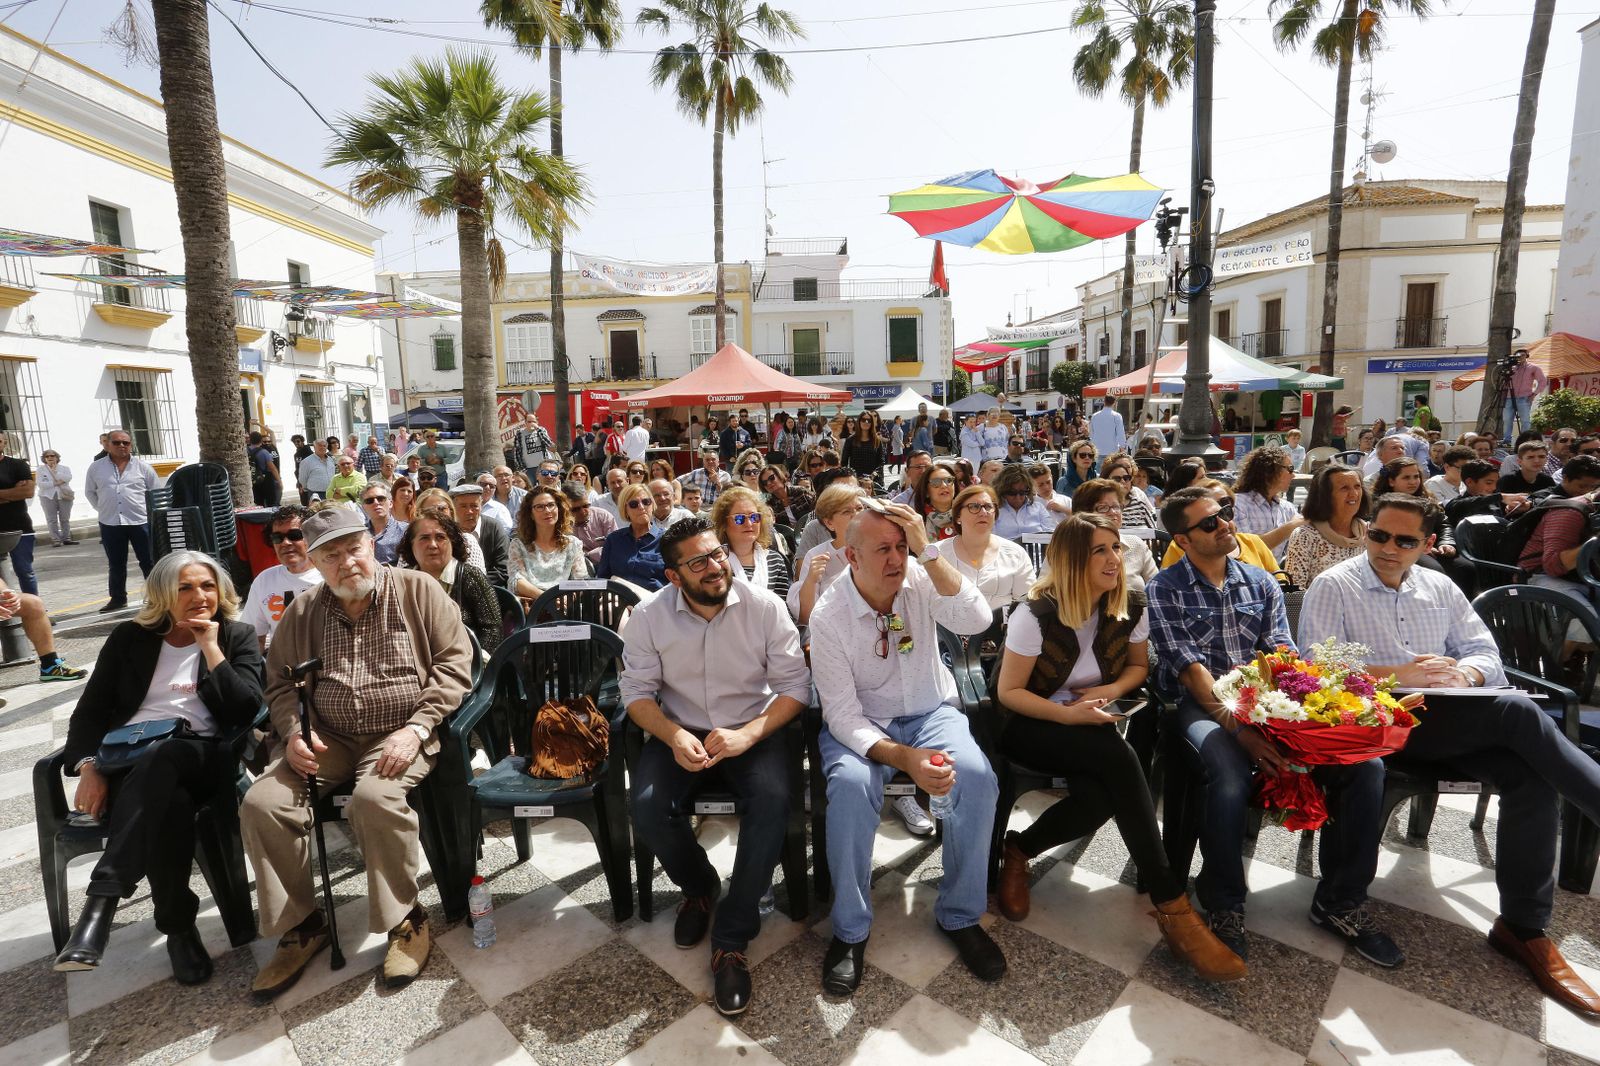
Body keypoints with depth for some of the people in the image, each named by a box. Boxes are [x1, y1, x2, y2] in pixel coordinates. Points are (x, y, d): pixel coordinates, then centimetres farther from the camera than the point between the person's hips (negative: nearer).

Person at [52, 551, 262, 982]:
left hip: (203, 759, -1)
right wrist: (89, 768, -7)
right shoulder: (130, 638, 17)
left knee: (160, 761, -39)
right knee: (168, 802, -35)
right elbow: (90, 711, 12)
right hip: (128, 760, 2)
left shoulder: (237, 638, 12)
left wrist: (211, 648, -6)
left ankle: (101, 904, -39)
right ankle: (178, 928, -25)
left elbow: (245, 712, -2)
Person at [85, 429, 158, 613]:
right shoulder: (96, 467, 5)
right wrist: (104, 509, 10)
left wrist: (147, 509, 3)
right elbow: (90, 492, 16)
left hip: (141, 521, -2)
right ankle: (118, 598, 22)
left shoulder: (143, 466, 1)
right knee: (116, 564, 12)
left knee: (148, 562, 4)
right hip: (110, 523, 2)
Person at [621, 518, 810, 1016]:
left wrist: (748, 734, -26)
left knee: (773, 801, -30)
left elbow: (795, 685, -10)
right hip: (678, 732, 2)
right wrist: (673, 736, -23)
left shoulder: (765, 606, -11)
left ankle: (732, 940, -9)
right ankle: (699, 885, 12)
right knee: (648, 809, -24)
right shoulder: (649, 616, -7)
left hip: (752, 731, -1)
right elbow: (636, 691, -3)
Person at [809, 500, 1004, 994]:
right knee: (851, 785, -32)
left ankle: (960, 915, -2)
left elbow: (975, 620, -27)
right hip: (861, 725, -2)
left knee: (977, 777, -26)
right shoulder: (829, 616, -16)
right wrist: (904, 758, -33)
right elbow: (843, 715, -18)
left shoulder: (919, 579, -11)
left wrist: (928, 551, -31)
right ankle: (850, 929, -9)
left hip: (930, 713, 2)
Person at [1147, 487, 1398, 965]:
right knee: (1231, 780, -34)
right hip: (1202, 707, -5)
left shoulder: (1261, 583, 13)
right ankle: (1225, 904, -7)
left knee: (1366, 765, -17)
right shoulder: (1164, 590, -2)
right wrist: (1240, 729, -22)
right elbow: (1189, 669, -11)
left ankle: (1341, 900, 4)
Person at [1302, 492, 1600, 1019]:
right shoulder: (1333, 587, -1)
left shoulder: (1441, 589, 18)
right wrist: (1400, 674, -18)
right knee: (1519, 710, -25)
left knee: (1532, 775, -20)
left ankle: (1523, 927, -9)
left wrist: (1465, 672, -9)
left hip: (1455, 718, 6)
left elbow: (1487, 654, 16)